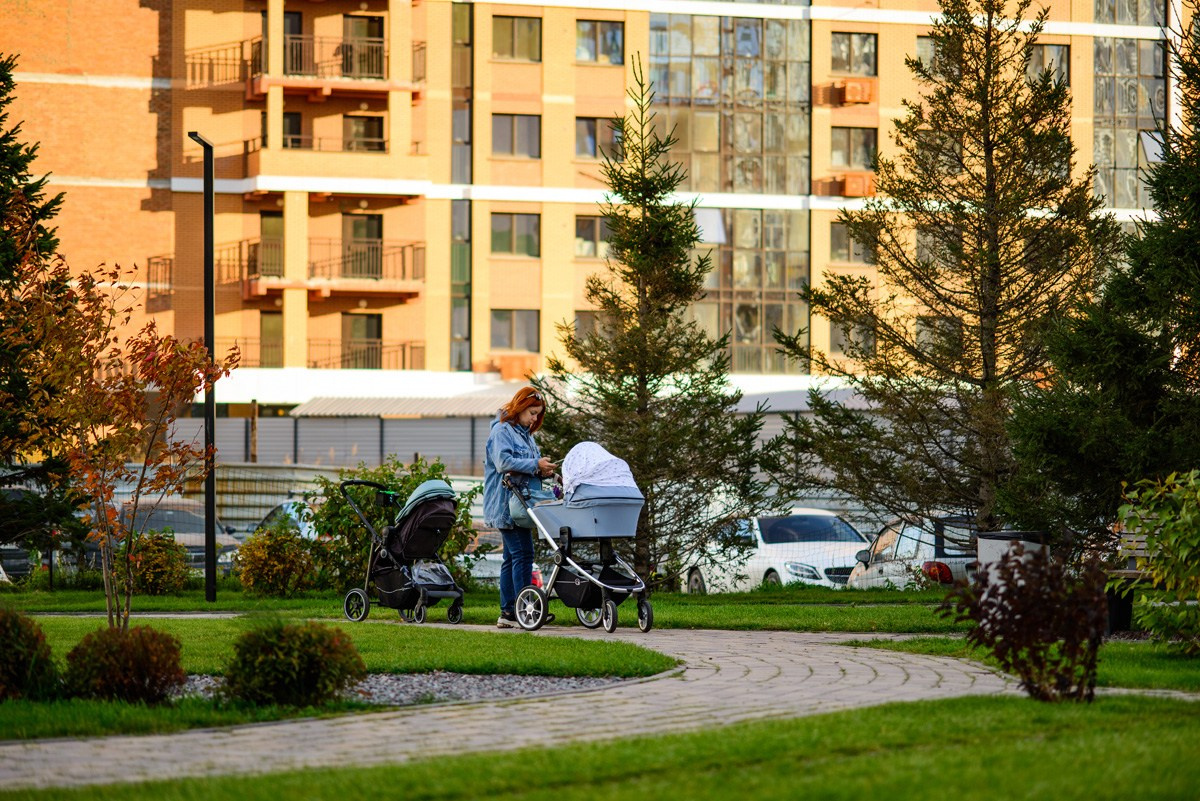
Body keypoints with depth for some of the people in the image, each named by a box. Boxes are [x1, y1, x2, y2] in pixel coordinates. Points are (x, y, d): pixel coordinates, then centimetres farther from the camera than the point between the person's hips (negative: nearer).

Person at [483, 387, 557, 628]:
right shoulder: (502, 431, -7)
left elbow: (530, 469, 23)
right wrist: (535, 465, -20)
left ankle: (508, 613, 11)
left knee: (512, 558, 9)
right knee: (522, 555, -15)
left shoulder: (526, 434, 21)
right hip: (506, 504, -10)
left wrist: (544, 470, 2)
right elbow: (503, 462, -21)